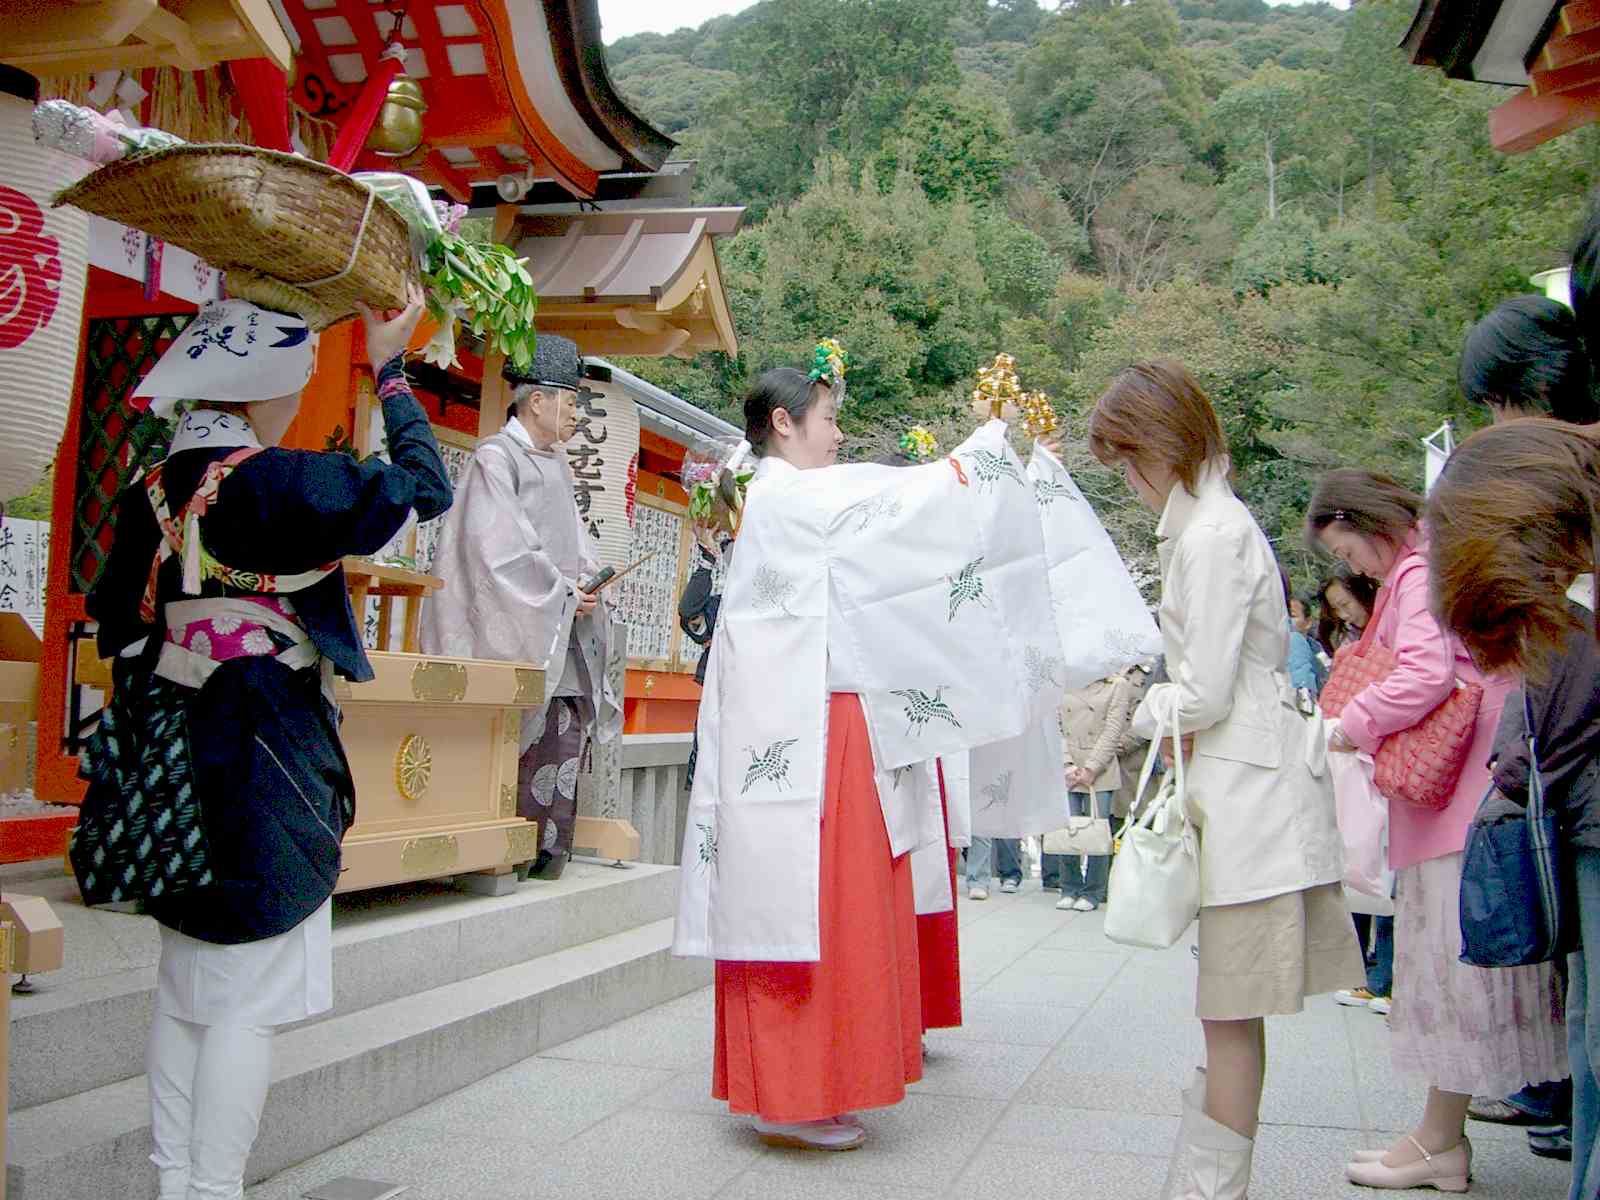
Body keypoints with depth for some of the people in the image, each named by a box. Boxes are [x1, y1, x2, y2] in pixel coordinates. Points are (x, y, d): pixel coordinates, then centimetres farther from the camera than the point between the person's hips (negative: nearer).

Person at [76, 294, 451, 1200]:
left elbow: (118, 623, 12)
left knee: (186, 987, 17)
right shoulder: (272, 482, -16)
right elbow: (423, 488, -8)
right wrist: (391, 370, 2)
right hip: (264, 766, -8)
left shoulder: (150, 492, 6)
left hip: (171, 765, 8)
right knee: (251, 999, 1)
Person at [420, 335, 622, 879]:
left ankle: (547, 851, 8)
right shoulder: (496, 456, -7)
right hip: (513, 632, -8)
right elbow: (499, 548, -15)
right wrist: (563, 593, -12)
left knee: (570, 728, 1)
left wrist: (587, 579, 2)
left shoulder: (555, 463, 18)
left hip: (559, 633, 8)